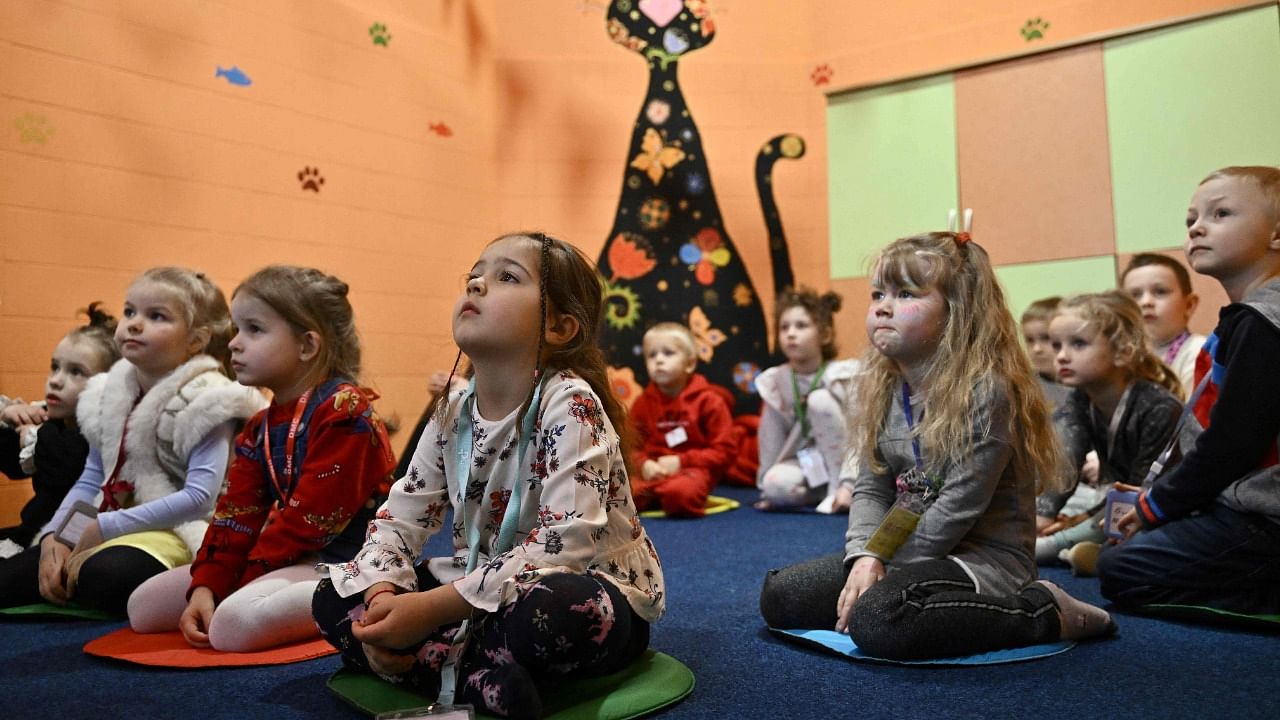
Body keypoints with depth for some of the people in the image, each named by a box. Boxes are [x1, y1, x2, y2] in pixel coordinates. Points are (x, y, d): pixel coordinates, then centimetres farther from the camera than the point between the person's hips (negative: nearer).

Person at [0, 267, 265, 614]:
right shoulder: (112, 393, 10)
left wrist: (106, 527, -18)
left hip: (176, 530, -7)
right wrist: (54, 534, -4)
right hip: (102, 527, 7)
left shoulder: (205, 402, -14)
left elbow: (199, 496, -22)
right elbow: (90, 481, 14)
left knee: (104, 576, -36)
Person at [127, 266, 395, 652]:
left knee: (232, 624, -33)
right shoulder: (260, 428, 12)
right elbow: (236, 516, 5)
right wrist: (205, 587, -9)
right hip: (286, 557, 9)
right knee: (144, 606, 8)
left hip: (343, 560, -9)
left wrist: (242, 586, -15)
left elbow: (308, 522, -19)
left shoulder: (343, 411, -16)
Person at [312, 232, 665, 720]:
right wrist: (382, 597, -17)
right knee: (336, 597, 0)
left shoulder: (570, 404, -20)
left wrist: (433, 609, -31)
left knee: (544, 611, -41)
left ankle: (435, 662, -11)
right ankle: (477, 675, -19)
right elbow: (400, 517, 4)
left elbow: (566, 540, -30)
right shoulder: (453, 414, 1)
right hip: (486, 589, 7)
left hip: (594, 596, -7)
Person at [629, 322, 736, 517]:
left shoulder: (708, 400, -1)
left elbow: (724, 450, -5)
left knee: (680, 492, -40)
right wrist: (644, 464, -14)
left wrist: (681, 462, -14)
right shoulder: (643, 402, 9)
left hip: (692, 469, -2)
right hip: (652, 470, 3)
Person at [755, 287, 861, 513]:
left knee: (820, 399, -25)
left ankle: (837, 490, -20)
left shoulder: (845, 376, -16)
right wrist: (767, 487, -1)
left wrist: (847, 485, -30)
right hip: (809, 465, 2)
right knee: (777, 484, -33)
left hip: (846, 463, -2)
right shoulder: (775, 382, -5)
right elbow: (771, 438, -1)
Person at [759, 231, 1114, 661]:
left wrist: (885, 568, -15)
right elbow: (870, 489, 3)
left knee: (878, 621, -34)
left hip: (985, 559, -7)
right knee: (778, 596, -2)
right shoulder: (883, 391, 5)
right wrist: (865, 558, -15)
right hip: (906, 552, 7)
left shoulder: (987, 391, -18)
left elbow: (957, 508, -21)